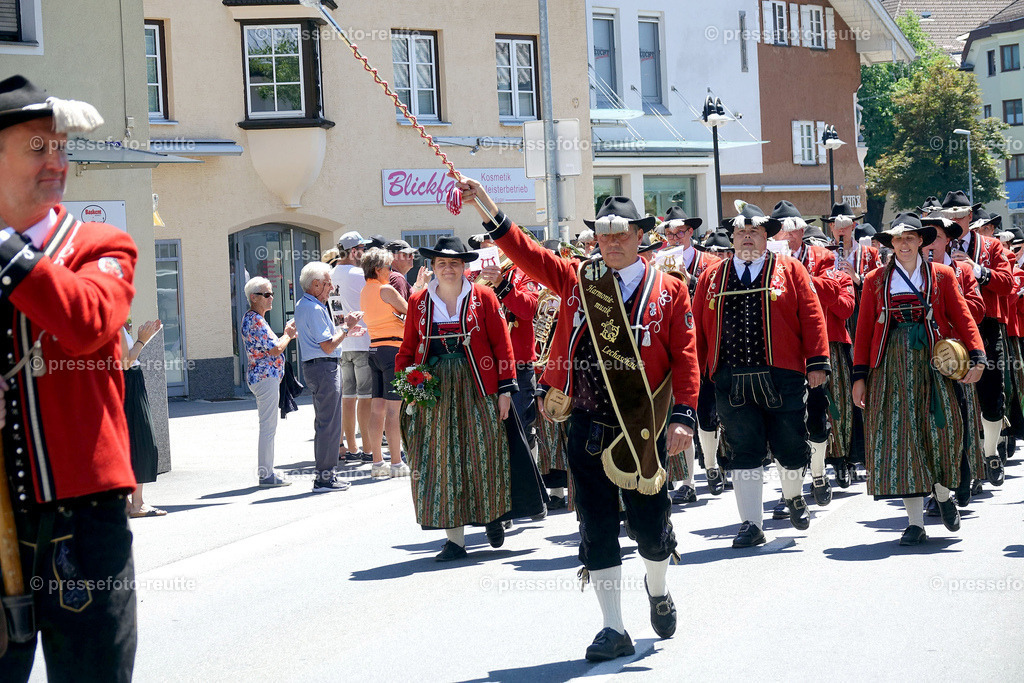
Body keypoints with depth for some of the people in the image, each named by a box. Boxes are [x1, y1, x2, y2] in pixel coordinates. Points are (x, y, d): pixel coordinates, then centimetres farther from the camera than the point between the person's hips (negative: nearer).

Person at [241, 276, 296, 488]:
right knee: (268, 427, -8)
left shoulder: (254, 319, 17)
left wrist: (287, 335, 12)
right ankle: (266, 475, -5)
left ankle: (266, 473, 19)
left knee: (268, 427, 14)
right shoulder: (255, 321, -16)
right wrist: (288, 335, -3)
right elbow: (275, 350, -19)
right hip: (265, 377, -11)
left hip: (262, 377, 11)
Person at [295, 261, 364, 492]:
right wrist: (347, 327, -11)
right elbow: (328, 346, -21)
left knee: (324, 422, 16)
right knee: (329, 423, -8)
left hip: (314, 367, 11)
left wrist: (345, 331, 22)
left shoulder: (303, 305, 16)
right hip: (324, 368, -11)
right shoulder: (314, 309, -18)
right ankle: (324, 477, -6)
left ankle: (324, 473, 21)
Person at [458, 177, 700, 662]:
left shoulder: (669, 290, 1)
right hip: (588, 427, 2)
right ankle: (614, 629, 12)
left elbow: (685, 357, -4)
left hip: (644, 429, -1)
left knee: (650, 524, 8)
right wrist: (486, 206, -14)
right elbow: (526, 254, -2)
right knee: (596, 529, 3)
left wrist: (682, 417, -14)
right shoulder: (577, 279, 6)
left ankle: (658, 590, 40)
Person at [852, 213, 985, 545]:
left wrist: (976, 356, -13)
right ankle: (915, 522, 0)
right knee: (899, 434, -4)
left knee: (941, 429, -7)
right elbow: (864, 329, 8)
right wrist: (860, 376, 2)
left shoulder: (942, 275, 8)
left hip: (932, 362, 0)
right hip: (891, 366, 0)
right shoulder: (876, 280, 9)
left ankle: (943, 493, 25)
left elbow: (962, 316, 2)